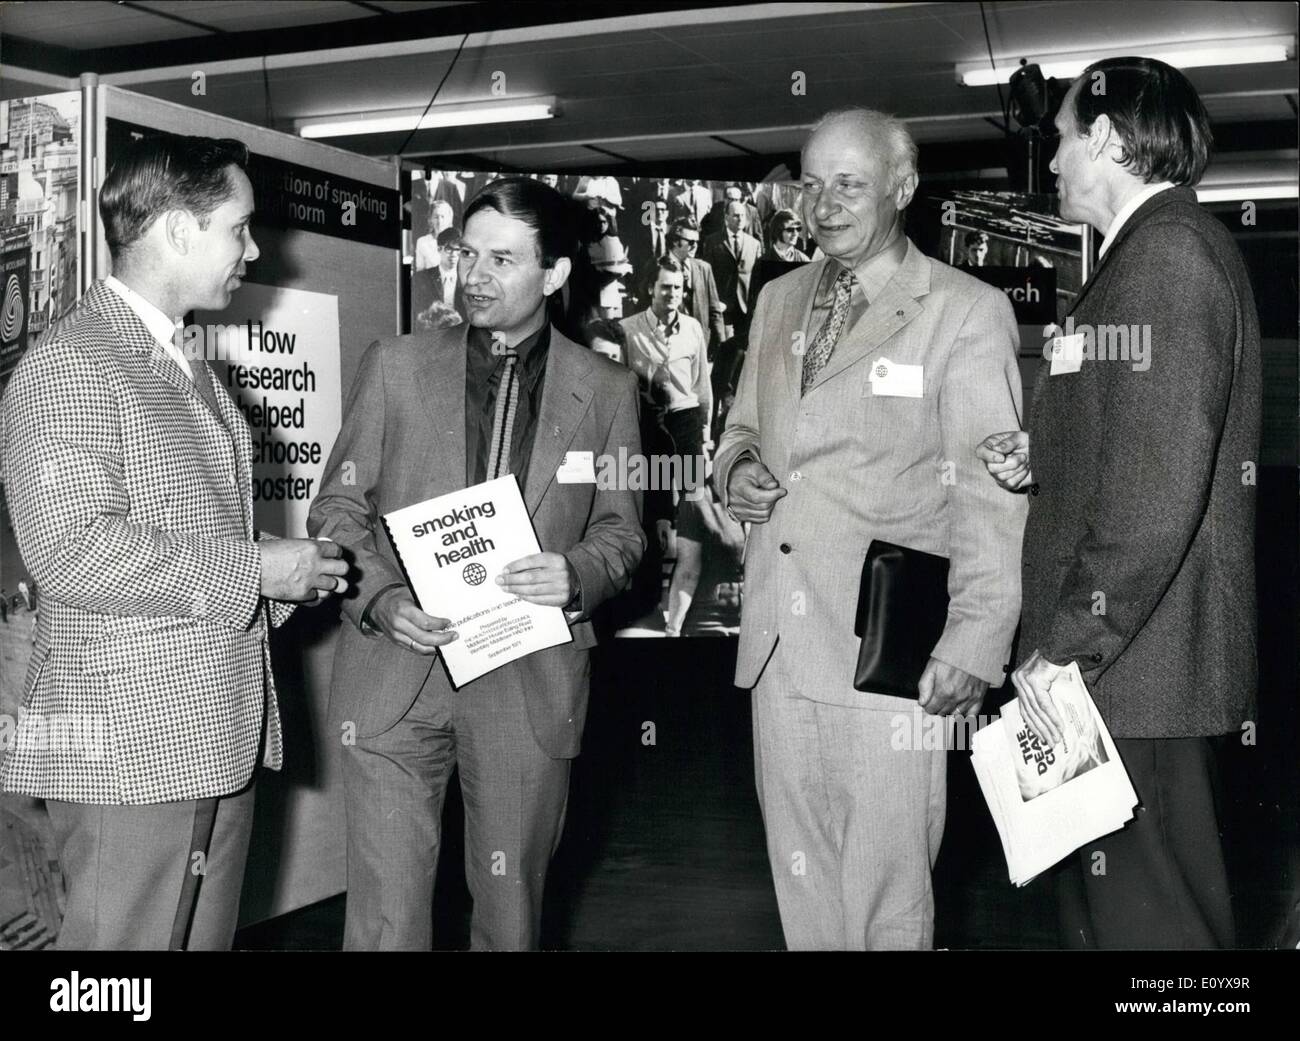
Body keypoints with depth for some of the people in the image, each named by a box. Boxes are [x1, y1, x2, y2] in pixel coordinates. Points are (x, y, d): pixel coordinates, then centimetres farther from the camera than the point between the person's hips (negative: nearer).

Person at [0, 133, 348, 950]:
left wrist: (289, 577, 7)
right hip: (130, 747, -9)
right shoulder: (66, 369, -12)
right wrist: (253, 569, -17)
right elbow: (72, 549, -22)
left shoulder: (191, 369, 19)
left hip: (221, 737, 9)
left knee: (208, 938, 13)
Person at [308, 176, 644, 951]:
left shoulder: (606, 389, 6)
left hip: (531, 682, 1)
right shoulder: (395, 367, 5)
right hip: (396, 671, 0)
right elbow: (339, 506, 6)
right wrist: (381, 598, -12)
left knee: (513, 905, 12)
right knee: (386, 915, -1)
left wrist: (576, 575, -13)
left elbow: (620, 530, 10)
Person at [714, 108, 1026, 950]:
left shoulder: (967, 312, -5)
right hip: (780, 641, 6)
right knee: (801, 879, 14)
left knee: (886, 888, 0)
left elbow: (992, 492, -10)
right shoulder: (780, 299, 14)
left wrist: (977, 642, -18)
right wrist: (736, 467, 3)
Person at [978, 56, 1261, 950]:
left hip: (1135, 664, -10)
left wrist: (1067, 644, -19)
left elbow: (1159, 483, -21)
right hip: (1130, 659, 10)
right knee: (1107, 908, 18)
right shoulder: (1163, 247, 18)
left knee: (1144, 918, -2)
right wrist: (1042, 460, 9)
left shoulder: (1168, 251, -13)